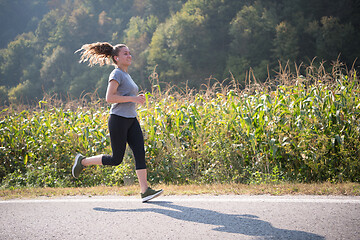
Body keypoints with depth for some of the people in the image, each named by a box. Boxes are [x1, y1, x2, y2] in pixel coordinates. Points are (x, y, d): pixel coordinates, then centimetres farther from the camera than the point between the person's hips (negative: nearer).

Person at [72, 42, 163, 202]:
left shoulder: (126, 75, 18)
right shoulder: (116, 74, -9)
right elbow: (109, 98, -19)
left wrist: (138, 98, 10)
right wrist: (133, 99, -20)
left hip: (131, 120, 8)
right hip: (118, 120, -8)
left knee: (140, 153, -5)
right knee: (116, 159, -1)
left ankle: (145, 191, -9)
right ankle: (83, 161, 18)